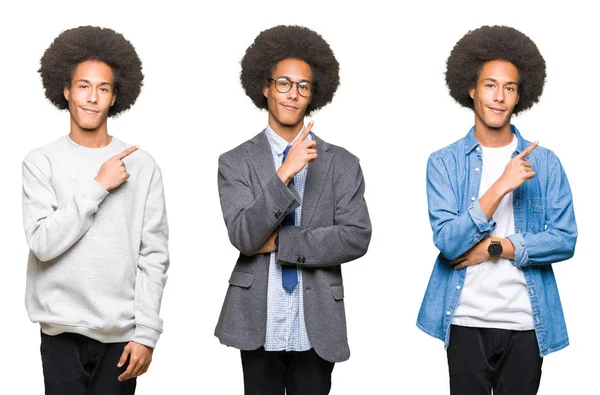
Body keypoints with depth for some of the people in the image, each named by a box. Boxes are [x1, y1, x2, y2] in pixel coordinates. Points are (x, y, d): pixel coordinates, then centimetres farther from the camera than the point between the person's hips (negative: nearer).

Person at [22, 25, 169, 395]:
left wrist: (146, 333, -4)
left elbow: (154, 256, 0)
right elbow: (43, 243, -11)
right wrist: (97, 186, -13)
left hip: (121, 333, 1)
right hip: (62, 332, 0)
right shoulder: (42, 163, 0)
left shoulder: (142, 166, 1)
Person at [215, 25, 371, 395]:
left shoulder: (342, 164, 3)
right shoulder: (236, 162, 1)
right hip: (258, 324, 0)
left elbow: (357, 238, -7)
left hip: (317, 326, 0)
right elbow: (243, 237, -11)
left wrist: (280, 242, -12)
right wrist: (285, 173, -21)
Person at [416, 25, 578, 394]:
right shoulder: (444, 163, -1)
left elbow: (565, 240, -3)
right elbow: (448, 243, -12)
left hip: (527, 323, 1)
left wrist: (496, 248, -12)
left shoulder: (546, 163, 3)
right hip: (467, 321, -1)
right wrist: (501, 185, -19)